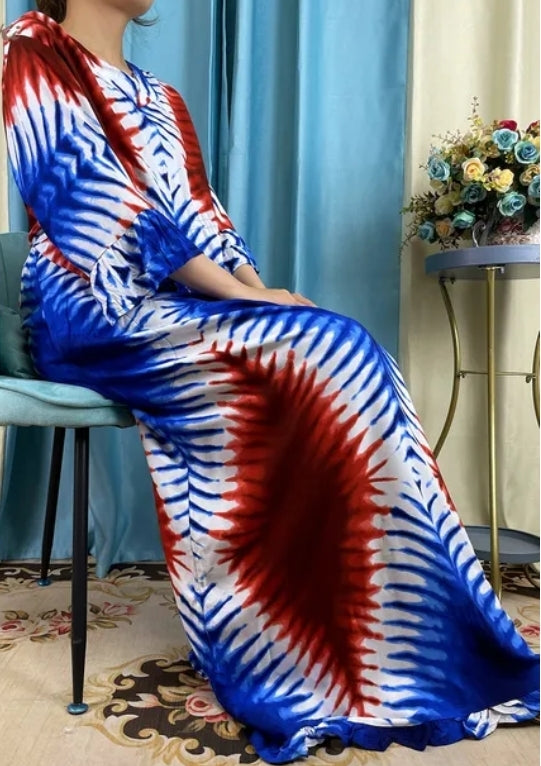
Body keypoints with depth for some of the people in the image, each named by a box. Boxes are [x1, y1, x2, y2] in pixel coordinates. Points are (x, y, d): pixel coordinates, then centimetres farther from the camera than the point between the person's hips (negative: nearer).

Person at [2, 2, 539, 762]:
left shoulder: (155, 98, 24)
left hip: (171, 309, 7)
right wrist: (250, 299, -18)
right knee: (333, 354, -23)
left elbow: (196, 214, 14)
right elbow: (99, 211, -13)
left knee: (339, 360, -17)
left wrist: (260, 292, -6)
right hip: (98, 315, -7)